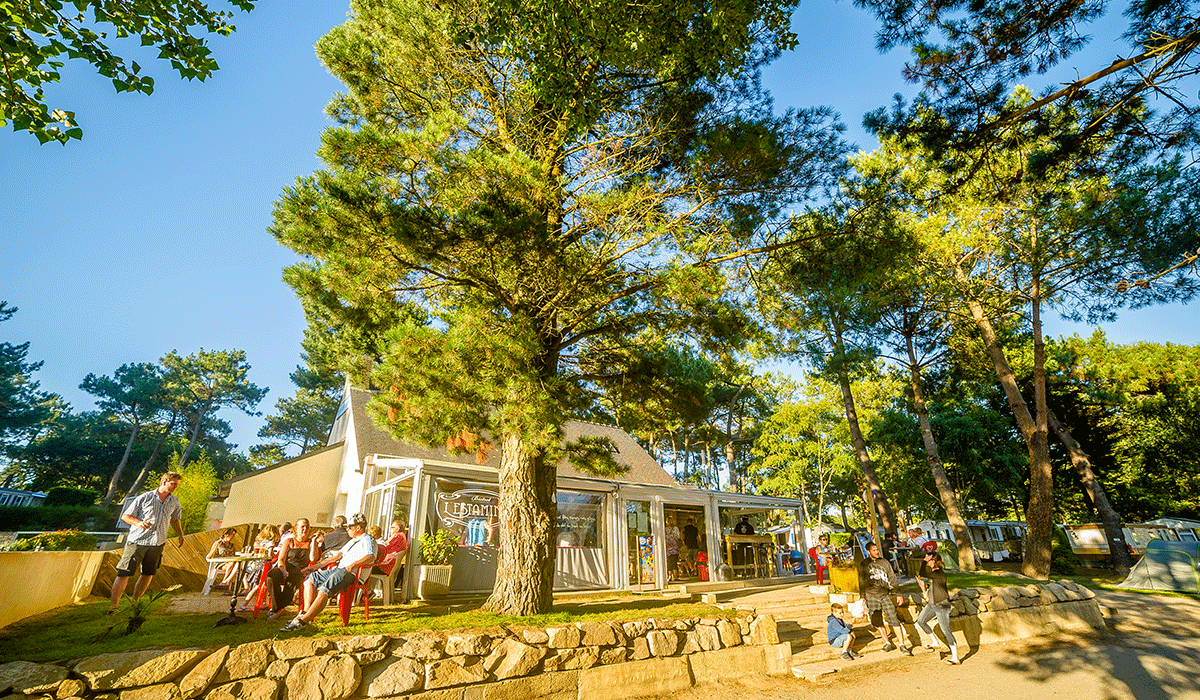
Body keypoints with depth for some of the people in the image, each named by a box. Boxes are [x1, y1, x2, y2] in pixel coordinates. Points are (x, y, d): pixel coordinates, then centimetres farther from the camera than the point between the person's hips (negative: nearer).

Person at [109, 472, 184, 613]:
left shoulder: (174, 502, 8)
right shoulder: (145, 498, -6)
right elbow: (125, 516, -2)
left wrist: (180, 535, 13)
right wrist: (139, 523, -21)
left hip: (157, 543, 5)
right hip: (137, 541, -4)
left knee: (148, 574, 10)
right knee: (124, 573, -5)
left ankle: (134, 602, 27)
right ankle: (113, 605, 6)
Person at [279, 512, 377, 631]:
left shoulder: (367, 540, -3)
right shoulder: (352, 541, 29)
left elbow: (371, 556, -23)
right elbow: (337, 556, 26)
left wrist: (353, 564, -36)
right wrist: (315, 566, 18)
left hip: (352, 574, -10)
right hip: (339, 569, 10)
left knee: (324, 590, -29)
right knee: (310, 579, 0)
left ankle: (303, 621, -29)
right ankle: (306, 612, -7)